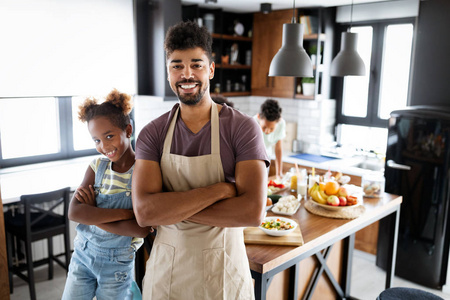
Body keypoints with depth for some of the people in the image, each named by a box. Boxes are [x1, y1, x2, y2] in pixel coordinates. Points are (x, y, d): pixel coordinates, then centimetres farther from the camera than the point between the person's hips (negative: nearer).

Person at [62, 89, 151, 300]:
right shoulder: (97, 166, -3)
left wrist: (92, 214, -17)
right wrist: (126, 212, -24)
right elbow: (74, 213, -15)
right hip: (82, 253, 4)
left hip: (117, 263, -3)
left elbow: (142, 229, -23)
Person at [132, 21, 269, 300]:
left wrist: (171, 207, -19)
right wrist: (219, 189, -23)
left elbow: (253, 211, -22)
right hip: (165, 268, 2)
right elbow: (144, 212, -16)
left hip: (222, 272, -2)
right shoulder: (152, 134, -6)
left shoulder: (243, 127, -13)